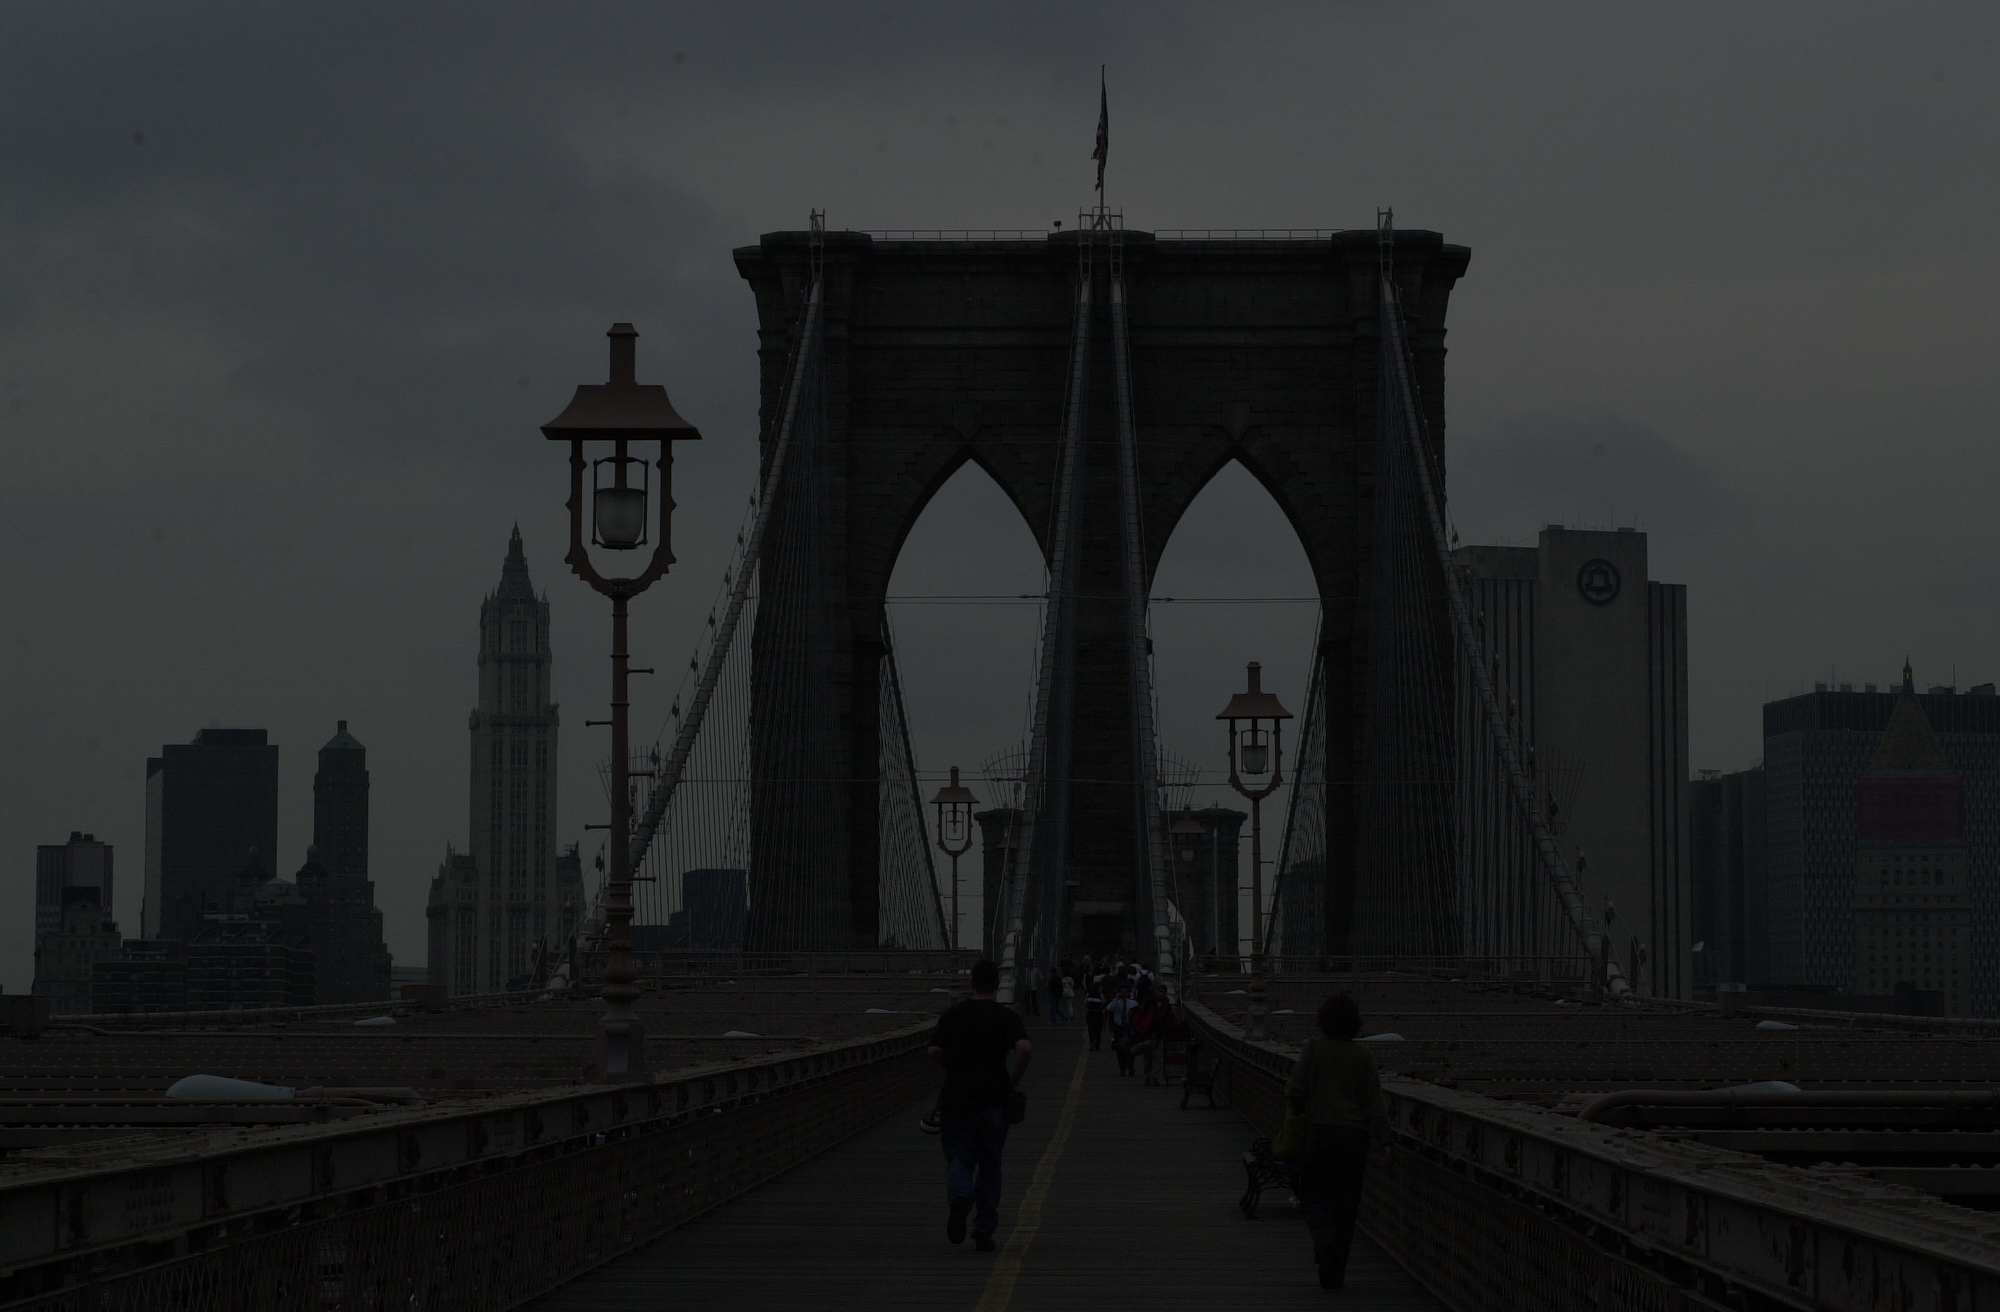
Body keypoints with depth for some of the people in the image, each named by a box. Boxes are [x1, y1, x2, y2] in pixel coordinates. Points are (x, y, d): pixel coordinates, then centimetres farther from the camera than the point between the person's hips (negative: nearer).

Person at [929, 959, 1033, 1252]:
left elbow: (935, 1052, 1)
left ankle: (959, 1197, -29)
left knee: (959, 1158, 4)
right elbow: (1025, 1049, -16)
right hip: (993, 1099, -1)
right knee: (989, 1164, 10)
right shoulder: (1007, 1017, -2)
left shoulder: (952, 1015, 6)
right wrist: (1014, 1082, -2)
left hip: (956, 1097, 1)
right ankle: (984, 1230, 10)